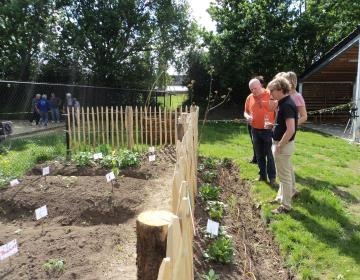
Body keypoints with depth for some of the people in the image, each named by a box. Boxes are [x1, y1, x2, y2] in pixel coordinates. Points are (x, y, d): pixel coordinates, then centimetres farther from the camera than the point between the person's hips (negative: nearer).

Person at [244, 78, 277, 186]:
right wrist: (247, 116, -7)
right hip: (255, 130, 5)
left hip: (268, 130, -4)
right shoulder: (249, 98, 6)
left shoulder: (270, 95, -8)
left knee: (270, 155, -1)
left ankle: (272, 178, 9)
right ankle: (262, 175, 25)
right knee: (259, 155, 12)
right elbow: (246, 112, 16)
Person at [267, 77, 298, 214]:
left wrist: (279, 146, -22)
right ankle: (282, 197, 38)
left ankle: (286, 206, 13)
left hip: (283, 146, -10)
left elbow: (291, 130, -28)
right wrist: (274, 125, 10)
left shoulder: (287, 105, -24)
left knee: (284, 176, 1)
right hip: (283, 144, 10)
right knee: (285, 174, 22)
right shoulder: (284, 103, 8)